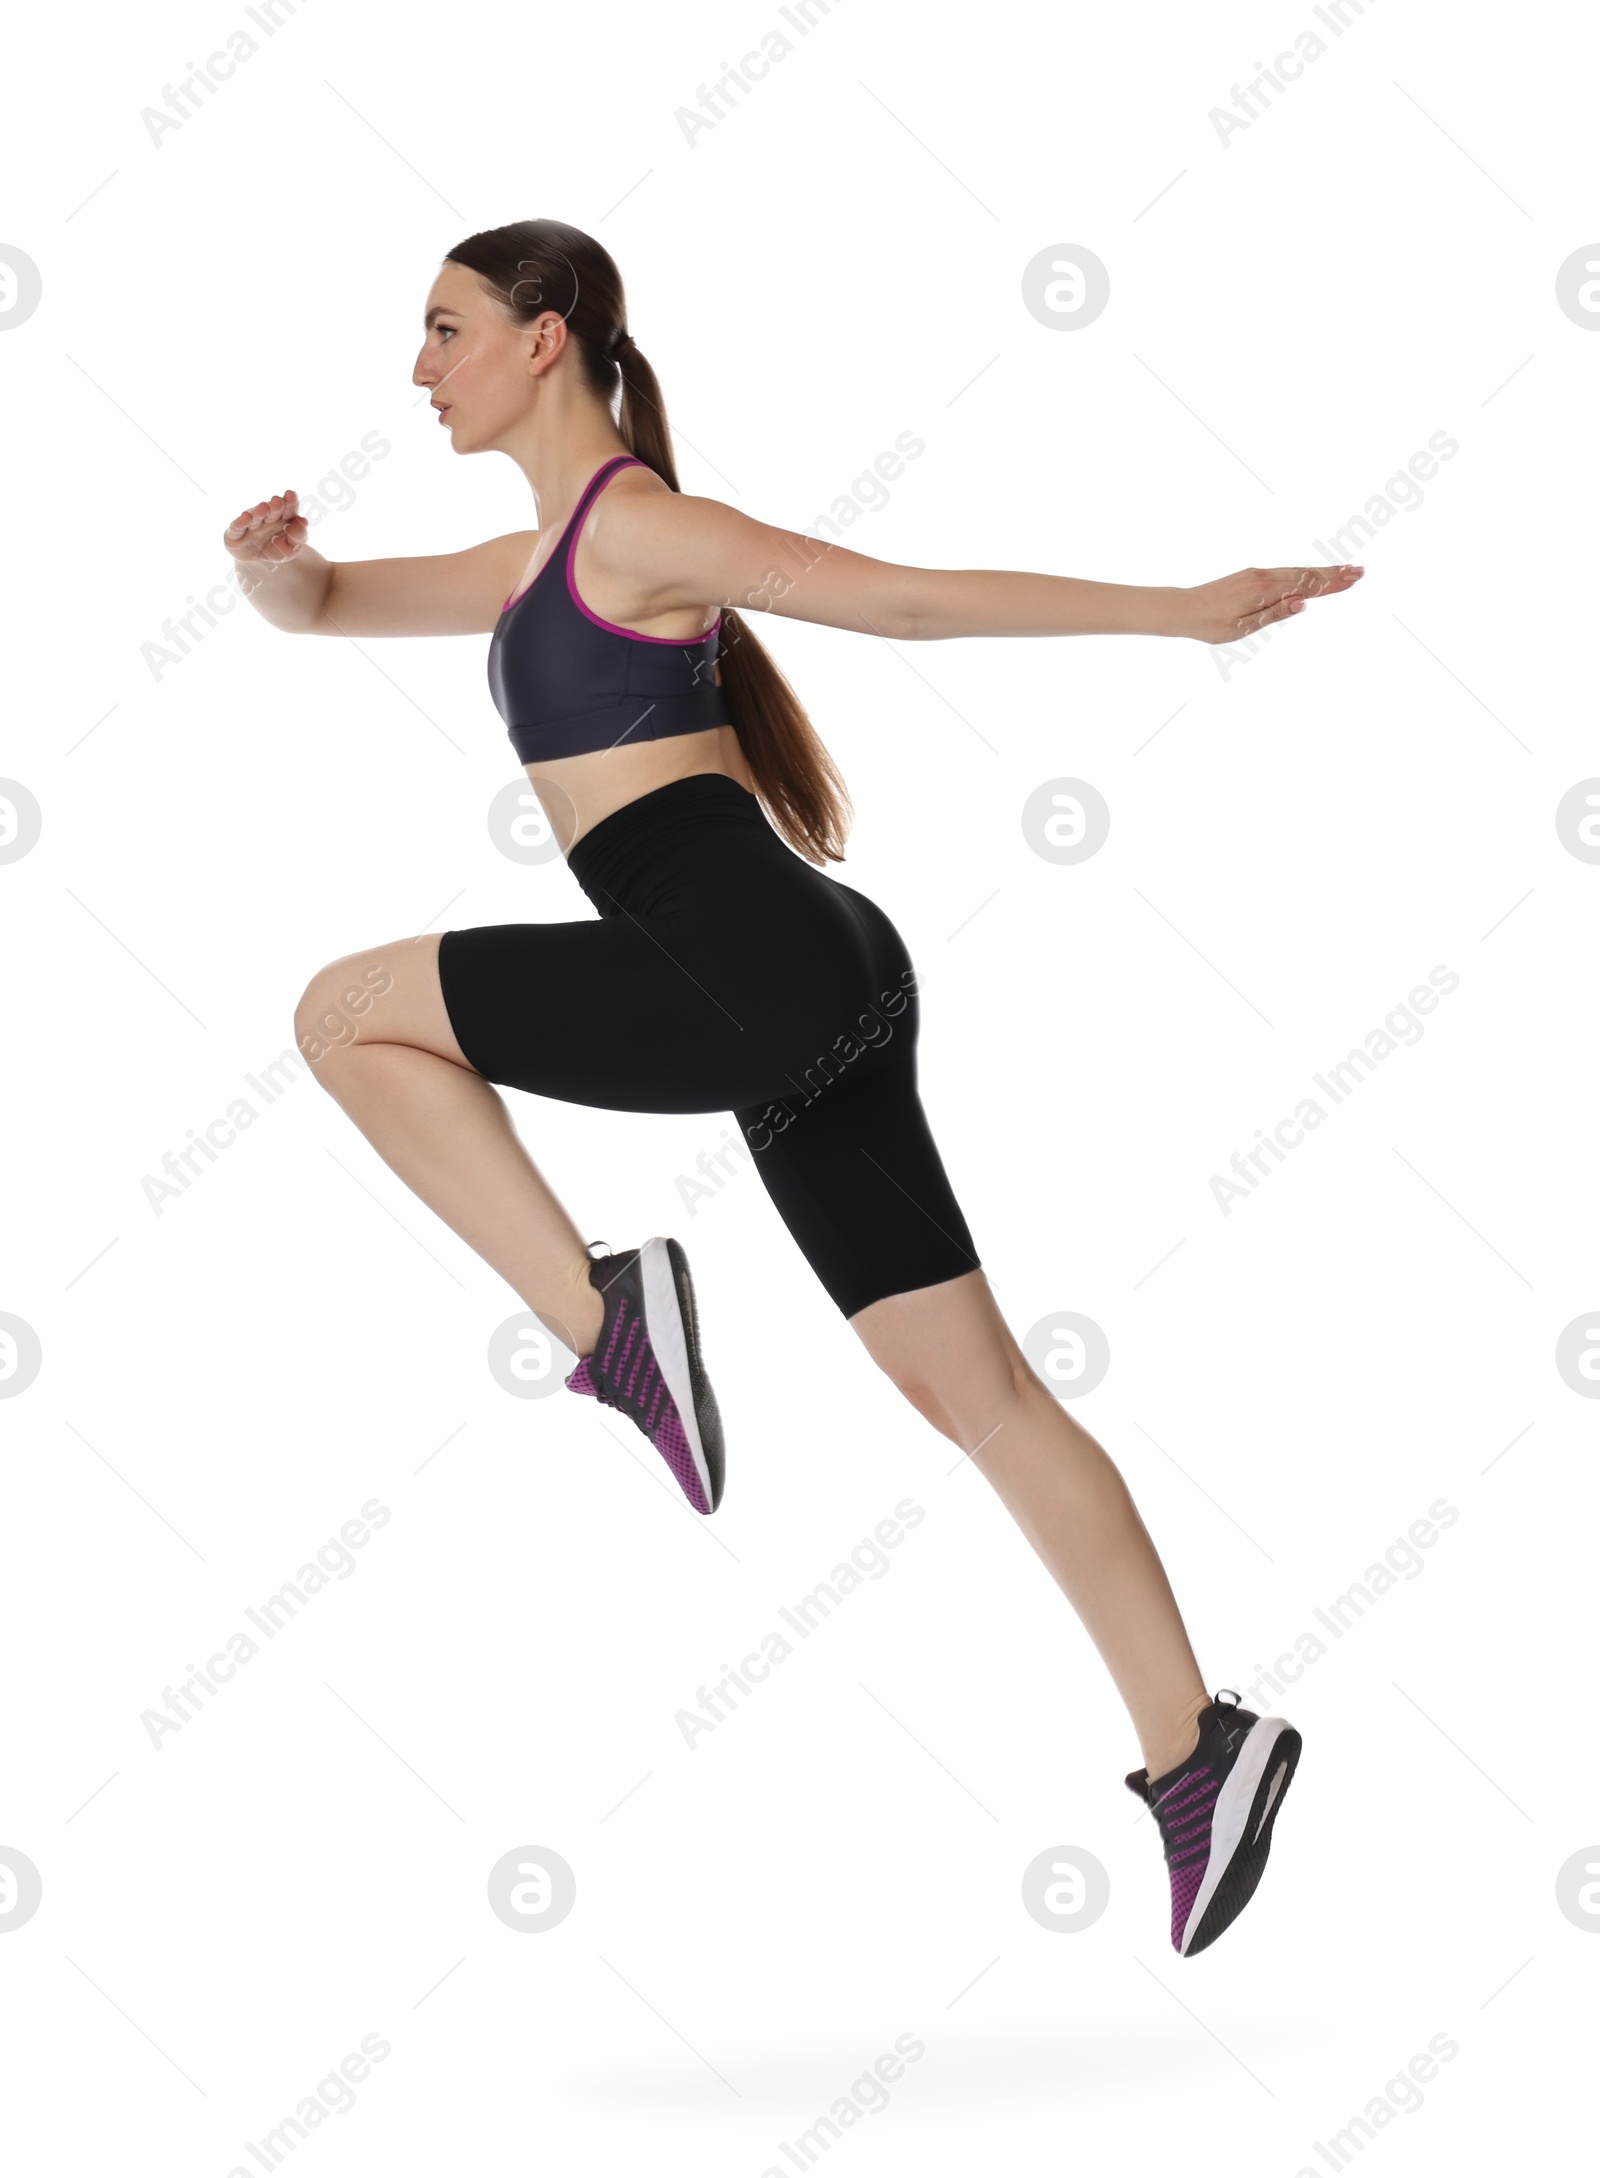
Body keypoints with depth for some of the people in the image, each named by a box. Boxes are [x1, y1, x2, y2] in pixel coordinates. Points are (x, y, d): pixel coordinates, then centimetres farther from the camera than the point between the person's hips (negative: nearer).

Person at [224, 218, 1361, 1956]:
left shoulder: (631, 524, -2)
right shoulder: (539, 569, 26)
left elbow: (910, 596, -5)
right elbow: (311, 607, 29)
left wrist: (1180, 614, -8)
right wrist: (268, 553, 5)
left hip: (749, 964, -9)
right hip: (785, 996, 9)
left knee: (350, 1012, 0)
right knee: (975, 1390, 5)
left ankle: (605, 1322, -8)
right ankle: (1196, 1746, 5)